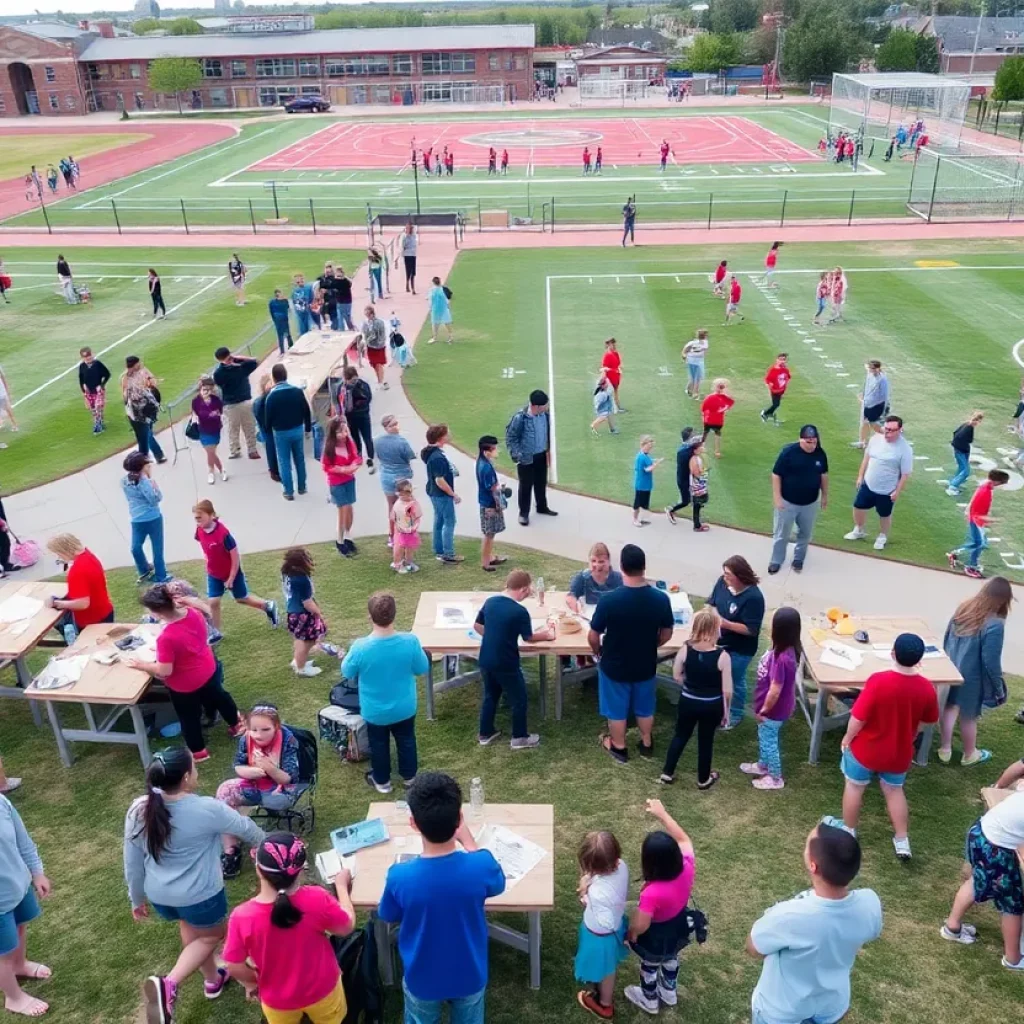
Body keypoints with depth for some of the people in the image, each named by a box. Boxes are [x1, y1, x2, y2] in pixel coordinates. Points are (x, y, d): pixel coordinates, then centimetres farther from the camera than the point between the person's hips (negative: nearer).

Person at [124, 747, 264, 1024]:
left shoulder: (138, 811, -14)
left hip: (159, 896, 5)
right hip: (201, 895, -5)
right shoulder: (206, 809, -25)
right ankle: (169, 984, -1)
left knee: (191, 930, 30)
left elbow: (132, 863, -2)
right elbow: (245, 828, -6)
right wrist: (264, 844, 17)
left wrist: (137, 899, 15)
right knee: (210, 936, 20)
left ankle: (212, 980, 46)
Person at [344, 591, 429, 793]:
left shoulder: (360, 647, -31)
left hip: (375, 711, -1)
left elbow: (347, 673, -11)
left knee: (379, 745, 26)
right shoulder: (410, 641, -28)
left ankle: (382, 781, 46)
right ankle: (408, 776, 49)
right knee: (406, 740, 28)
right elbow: (423, 669, -9)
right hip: (404, 707, 1)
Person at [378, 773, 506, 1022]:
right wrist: (468, 840, 3)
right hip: (470, 977, 0)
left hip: (422, 981, 0)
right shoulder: (480, 867, -30)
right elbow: (497, 885, -4)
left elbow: (388, 917, -7)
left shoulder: (400, 876, -31)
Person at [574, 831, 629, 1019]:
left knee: (604, 971, 27)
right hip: (616, 925, 6)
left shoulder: (598, 893, -46)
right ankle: (604, 993, 65)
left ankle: (604, 1005, 56)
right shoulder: (621, 866, -25)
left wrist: (586, 894, -27)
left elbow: (605, 924, -32)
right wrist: (590, 891, -10)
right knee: (607, 968, 36)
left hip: (601, 936, -6)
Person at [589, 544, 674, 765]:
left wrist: (598, 653, 7)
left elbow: (593, 636, -15)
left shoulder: (609, 600, -27)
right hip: (646, 665, 3)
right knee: (645, 707, 26)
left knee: (616, 709, 21)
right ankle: (646, 744, 45)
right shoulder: (661, 598, -18)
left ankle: (619, 748, 39)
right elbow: (667, 634, -3)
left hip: (614, 666, -2)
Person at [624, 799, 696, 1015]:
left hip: (656, 938, -5)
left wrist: (630, 934, -7)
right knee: (671, 958, 35)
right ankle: (669, 993, 61)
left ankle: (649, 1001, 55)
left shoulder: (652, 893, -44)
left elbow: (640, 926, -29)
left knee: (649, 966, 28)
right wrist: (662, 814, -9)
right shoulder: (687, 866, -30)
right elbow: (683, 839, -10)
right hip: (679, 928, 5)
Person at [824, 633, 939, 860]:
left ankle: (848, 830, 37)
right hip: (900, 753, 3)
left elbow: (858, 717, -24)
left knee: (854, 787, 20)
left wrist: (848, 738, -5)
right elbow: (928, 721, 2)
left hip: (866, 749, -3)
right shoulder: (926, 688, -16)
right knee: (894, 791, 25)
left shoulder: (878, 680, -30)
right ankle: (902, 841, 31)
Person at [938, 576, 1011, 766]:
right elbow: (991, 662, -22)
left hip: (951, 669, 6)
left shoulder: (963, 608, -5)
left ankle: (945, 750, 30)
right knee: (969, 716, 14)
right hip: (972, 677, -6)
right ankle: (969, 755, 35)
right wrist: (999, 687, -8)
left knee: (951, 707, 21)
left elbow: (946, 639, 8)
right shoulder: (995, 624, -26)